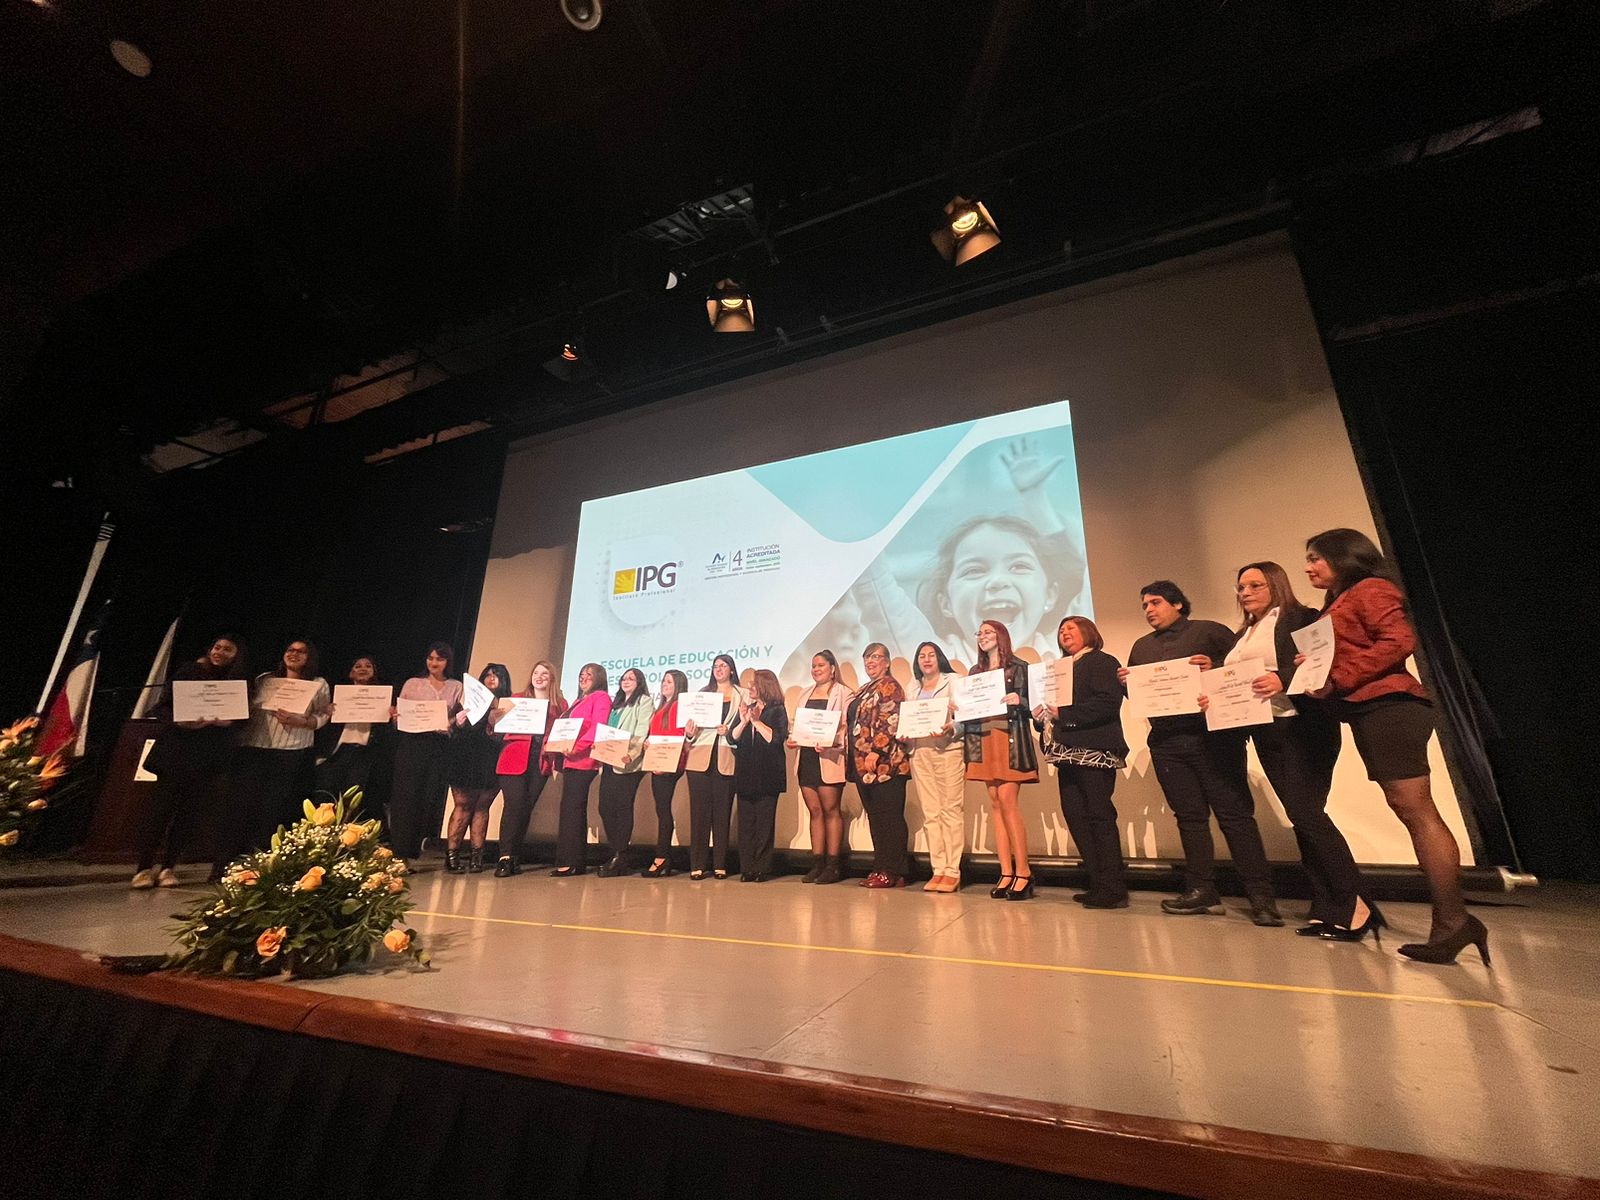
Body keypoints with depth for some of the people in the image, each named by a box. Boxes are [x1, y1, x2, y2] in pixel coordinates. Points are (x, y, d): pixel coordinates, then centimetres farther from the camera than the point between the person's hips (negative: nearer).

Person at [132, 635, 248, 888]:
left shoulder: (239, 681, 7)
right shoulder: (188, 671, 3)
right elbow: (162, 707, 2)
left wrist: (220, 721, -16)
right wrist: (178, 720, -17)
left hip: (211, 755, 1)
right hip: (177, 748, -1)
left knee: (191, 810, 2)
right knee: (161, 805, -2)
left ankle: (169, 867, 12)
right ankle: (144, 867, 8)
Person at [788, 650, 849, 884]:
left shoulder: (843, 693, 0)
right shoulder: (806, 695, 20)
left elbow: (849, 727, -8)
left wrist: (832, 742, -23)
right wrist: (792, 740, 3)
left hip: (828, 759, -6)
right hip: (806, 758, 6)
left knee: (831, 810, -1)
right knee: (815, 811, 8)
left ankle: (833, 865, 6)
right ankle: (817, 864, 14)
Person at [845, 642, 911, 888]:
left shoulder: (890, 686, -6)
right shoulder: (864, 690, 21)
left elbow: (891, 723, -16)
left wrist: (876, 751, -22)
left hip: (884, 763, -9)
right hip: (862, 764, 9)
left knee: (889, 817, -2)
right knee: (875, 817, 12)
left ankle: (892, 872, 4)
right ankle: (881, 868, 20)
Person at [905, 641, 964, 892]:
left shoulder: (953, 680, 6)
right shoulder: (914, 689, 19)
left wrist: (951, 728, -19)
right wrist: (905, 736, 2)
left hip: (948, 749, -4)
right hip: (920, 751, 4)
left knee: (951, 811, -6)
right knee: (930, 813, 3)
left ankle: (952, 872, 0)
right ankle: (938, 870, 9)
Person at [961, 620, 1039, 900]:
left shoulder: (1018, 667, 2)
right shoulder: (975, 671, 18)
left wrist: (1019, 702, -21)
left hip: (1010, 738, -5)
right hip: (983, 740, 5)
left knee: (1007, 800, -12)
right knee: (995, 804, 4)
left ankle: (1023, 873, -2)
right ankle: (1006, 873, 7)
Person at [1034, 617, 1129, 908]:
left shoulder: (1102, 662, -3)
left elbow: (1108, 703, -18)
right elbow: (1055, 706, 20)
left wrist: (1064, 715, -20)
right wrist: (1042, 715, -1)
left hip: (1093, 751, -8)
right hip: (1068, 753, 8)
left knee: (1099, 816, -5)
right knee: (1074, 815, 7)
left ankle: (1114, 889, 4)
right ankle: (1099, 884, 16)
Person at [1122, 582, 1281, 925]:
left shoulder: (1209, 631, 5)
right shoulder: (1141, 647, 19)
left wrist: (1216, 668, -20)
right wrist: (1126, 682, 0)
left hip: (1213, 735, -4)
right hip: (1166, 743, 5)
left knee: (1234, 812, -3)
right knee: (1189, 816, 7)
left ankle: (1261, 895, 4)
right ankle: (1201, 890, 13)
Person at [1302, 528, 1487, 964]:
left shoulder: (1370, 589, -3)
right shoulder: (1339, 605, 23)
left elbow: (1399, 640, -16)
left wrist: (1337, 680, -19)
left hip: (1387, 707, -9)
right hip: (1369, 713, 9)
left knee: (1417, 812, -8)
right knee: (1413, 812, 7)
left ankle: (1452, 921, -3)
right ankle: (1452, 921, 11)